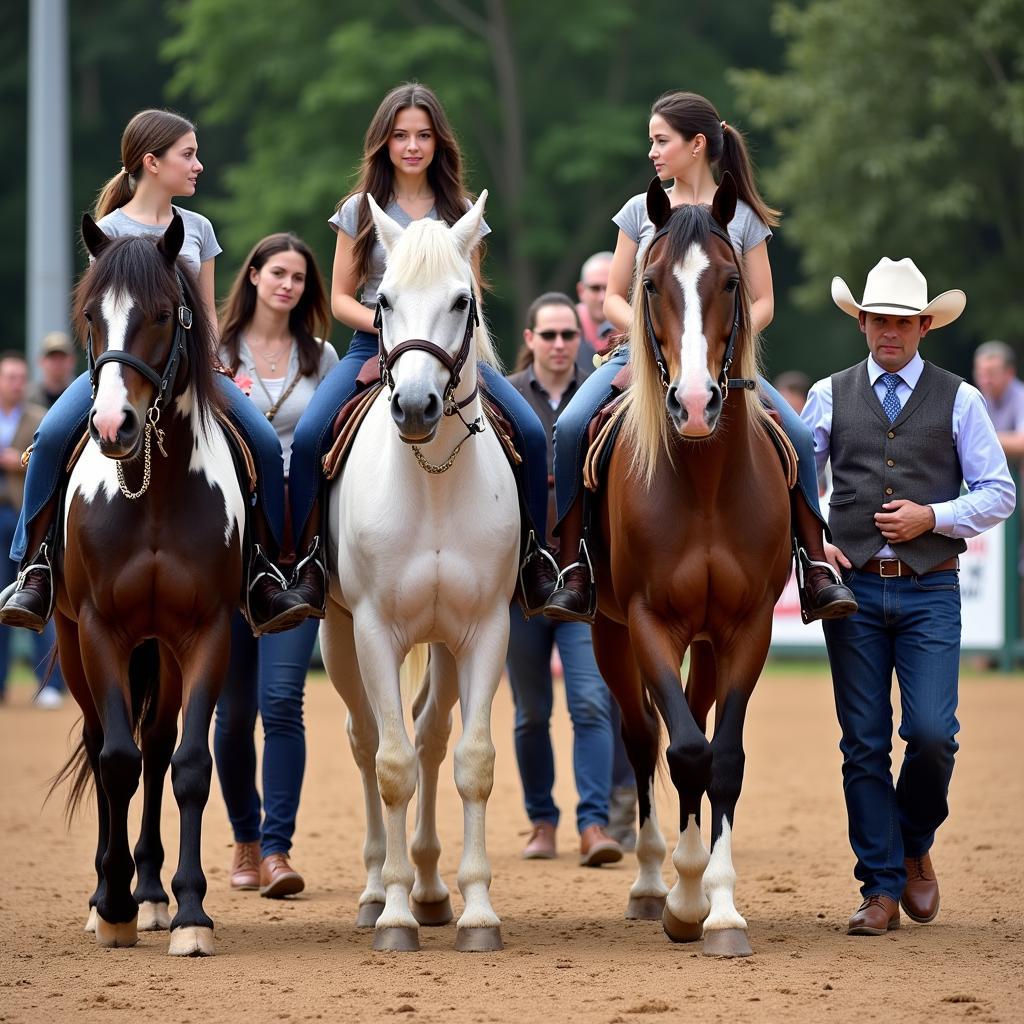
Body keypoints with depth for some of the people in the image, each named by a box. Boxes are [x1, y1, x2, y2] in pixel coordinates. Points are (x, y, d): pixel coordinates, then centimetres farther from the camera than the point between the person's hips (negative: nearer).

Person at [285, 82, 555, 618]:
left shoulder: (460, 211, 10)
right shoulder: (361, 210, 6)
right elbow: (341, 298, 5)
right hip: (373, 346, -1)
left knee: (530, 431, -20)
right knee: (309, 435, -28)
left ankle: (532, 557, -4)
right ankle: (309, 557, -13)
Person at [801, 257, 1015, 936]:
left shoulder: (959, 400, 6)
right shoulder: (830, 396, 10)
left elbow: (999, 493, 4)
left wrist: (933, 517, -10)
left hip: (930, 591, -1)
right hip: (854, 587, 1)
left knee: (932, 732, -12)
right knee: (864, 744, 0)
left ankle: (915, 845, 16)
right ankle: (882, 890, 7)